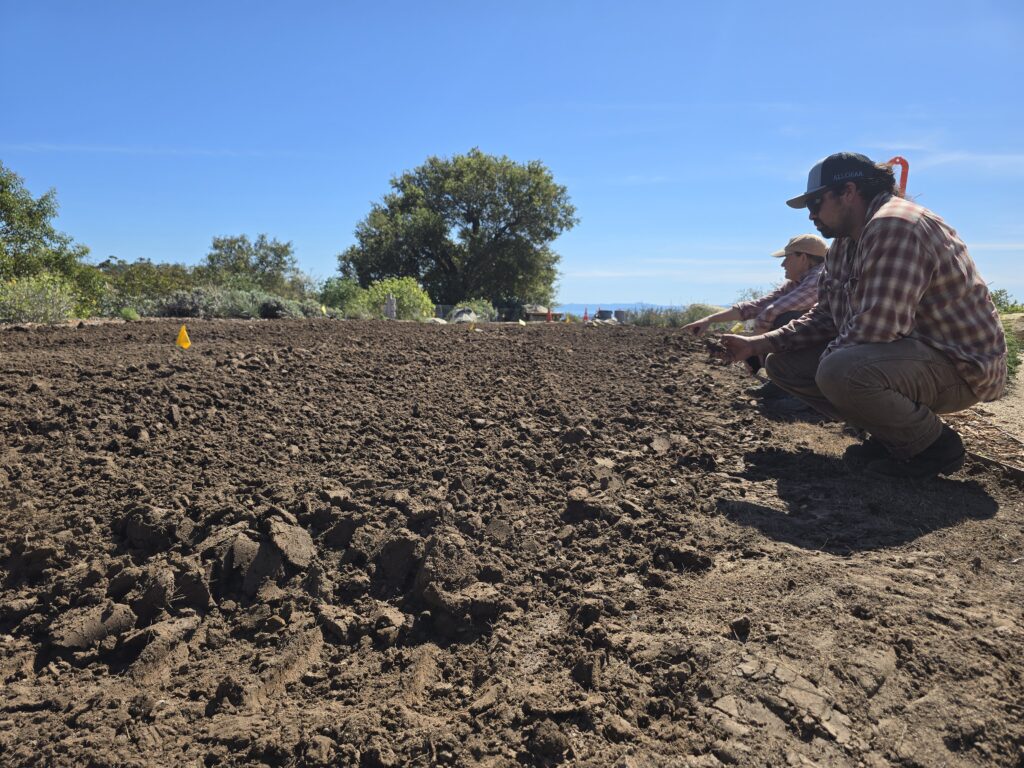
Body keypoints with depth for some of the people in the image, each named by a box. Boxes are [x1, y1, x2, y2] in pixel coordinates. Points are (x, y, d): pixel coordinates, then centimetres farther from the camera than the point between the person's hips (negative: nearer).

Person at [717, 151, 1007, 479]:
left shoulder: (895, 226, -22)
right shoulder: (844, 243, 10)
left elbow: (876, 326, -31)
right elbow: (826, 317, 12)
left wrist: (827, 355, -13)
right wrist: (757, 344, 1)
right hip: (901, 352, 10)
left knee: (839, 372, -37)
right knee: (782, 363, 5)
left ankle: (935, 444, -9)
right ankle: (891, 434, 8)